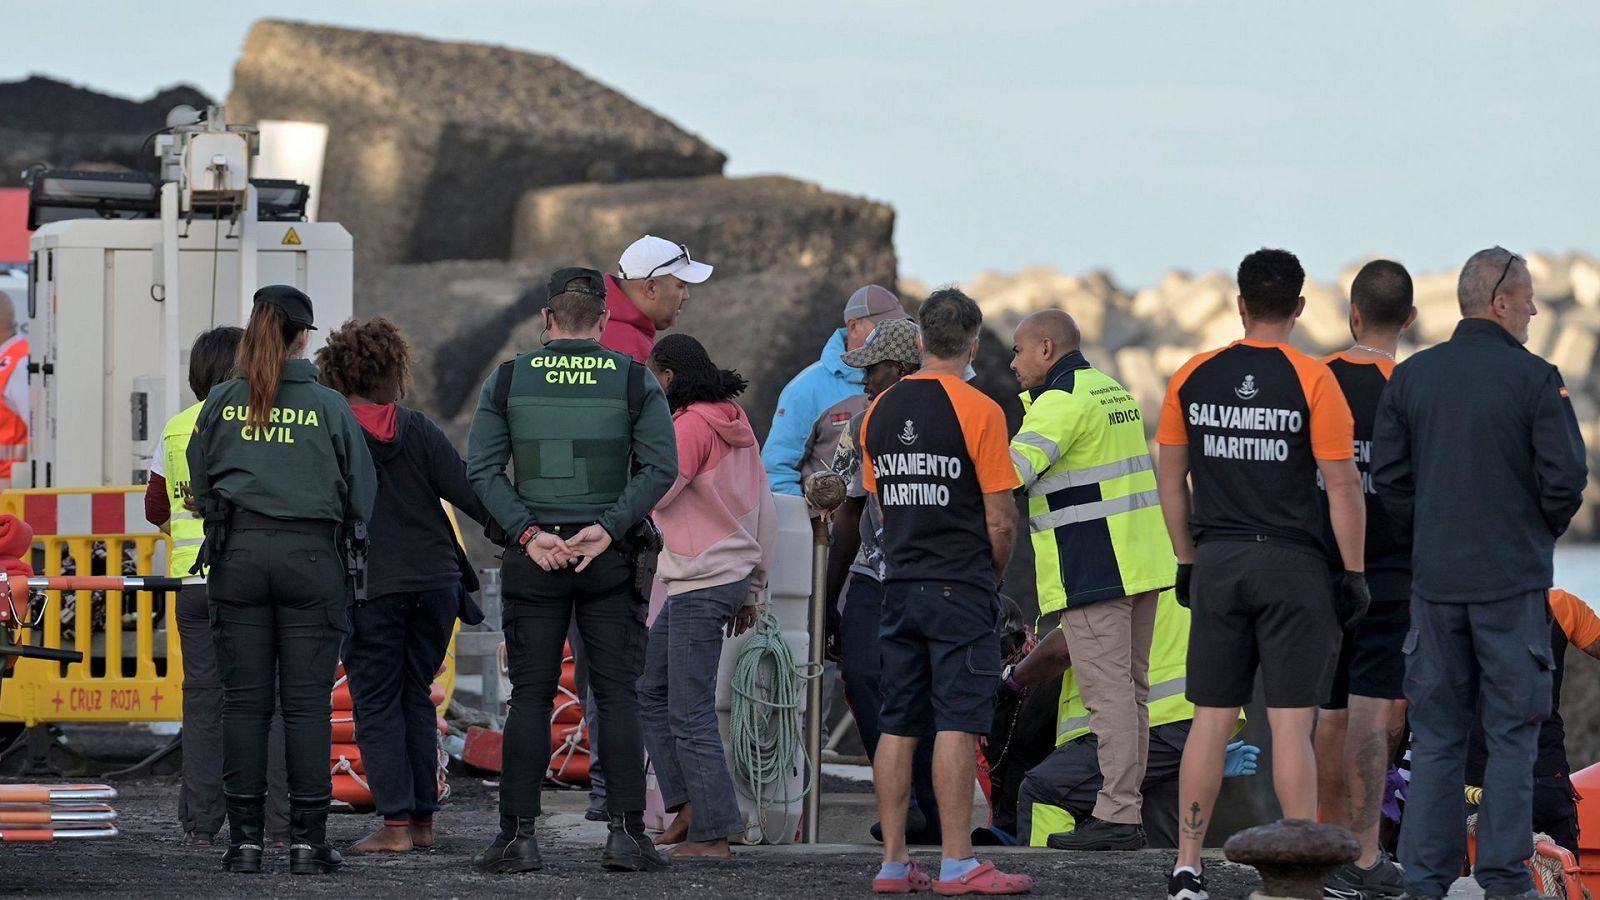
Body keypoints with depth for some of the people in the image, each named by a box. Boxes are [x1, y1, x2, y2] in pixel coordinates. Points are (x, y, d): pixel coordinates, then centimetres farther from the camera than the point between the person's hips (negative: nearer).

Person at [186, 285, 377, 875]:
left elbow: (199, 485, 10)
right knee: (307, 702, 1)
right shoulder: (329, 406, -2)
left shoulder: (221, 403, 3)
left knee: (244, 700, 4)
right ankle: (307, 839, 0)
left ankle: (245, 839, 2)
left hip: (238, 554, 2)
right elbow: (362, 496, 1)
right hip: (310, 555, -2)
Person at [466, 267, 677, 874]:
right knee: (617, 695, 3)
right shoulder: (635, 382, 1)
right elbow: (660, 466, -7)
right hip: (611, 558, 0)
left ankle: (518, 835, -2)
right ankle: (625, 834, -2)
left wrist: (527, 532, -8)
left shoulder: (507, 381, 3)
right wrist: (608, 527, -10)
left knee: (530, 696, 3)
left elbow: (482, 468, -3)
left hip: (533, 557, 0)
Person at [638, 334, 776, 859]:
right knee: (651, 691, 16)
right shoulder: (735, 425, 15)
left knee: (690, 712, -6)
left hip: (702, 586, -10)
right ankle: (689, 807, 13)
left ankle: (712, 834, -6)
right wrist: (753, 589, 21)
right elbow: (765, 511, 17)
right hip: (734, 575, 10)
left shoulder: (691, 425, -12)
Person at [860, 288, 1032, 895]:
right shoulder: (977, 411, -11)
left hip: (899, 587, 6)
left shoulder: (880, 412, 8)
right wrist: (993, 574, 8)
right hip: (961, 588, -6)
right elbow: (1000, 520, -9)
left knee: (897, 726, 7)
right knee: (957, 725, -6)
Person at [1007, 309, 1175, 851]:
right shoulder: (1112, 391, 18)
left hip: (1093, 571, -9)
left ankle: (1116, 816, -11)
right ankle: (1126, 810, 13)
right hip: (1140, 561, 9)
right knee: (1130, 689, 11)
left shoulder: (1063, 401, -12)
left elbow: (1016, 467, -24)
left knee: (1107, 691, -9)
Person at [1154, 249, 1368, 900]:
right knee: (1290, 722, -1)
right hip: (1292, 565, -3)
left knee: (1211, 719, 7)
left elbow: (1170, 475, 9)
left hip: (1217, 563, 3)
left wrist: (1188, 561, 17)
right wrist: (1354, 573, -2)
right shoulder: (1312, 381, -7)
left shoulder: (1192, 378, 4)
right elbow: (1342, 484, -9)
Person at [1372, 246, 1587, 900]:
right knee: (1512, 733, 3)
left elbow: (1389, 477, 5)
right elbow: (1566, 478, -9)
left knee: (1436, 735, 9)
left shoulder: (1411, 377, 4)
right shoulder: (1535, 380, -9)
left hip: (1435, 577, 4)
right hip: (1513, 579, -4)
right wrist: (1539, 533, 10)